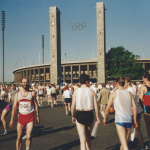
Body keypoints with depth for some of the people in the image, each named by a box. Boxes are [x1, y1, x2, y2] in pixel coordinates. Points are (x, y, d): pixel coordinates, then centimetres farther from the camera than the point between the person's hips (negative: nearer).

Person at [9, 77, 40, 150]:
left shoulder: (32, 93, 1)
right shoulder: (17, 94, 6)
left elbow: (35, 105, 4)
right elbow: (14, 107, 8)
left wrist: (37, 116, 1)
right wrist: (12, 119, 6)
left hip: (30, 117, -2)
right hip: (21, 117, 2)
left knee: (28, 137, -8)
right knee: (19, 138, 6)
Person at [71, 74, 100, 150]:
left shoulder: (76, 91, -3)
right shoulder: (91, 91, -2)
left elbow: (73, 106, -1)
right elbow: (96, 106, -3)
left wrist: (73, 116, 13)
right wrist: (97, 117, 5)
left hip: (79, 115, -1)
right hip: (89, 115, 2)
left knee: (82, 139, 1)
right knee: (88, 137, 23)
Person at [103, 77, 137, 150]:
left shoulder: (114, 94, -1)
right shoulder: (129, 93, 8)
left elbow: (108, 108, 0)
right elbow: (134, 108, 6)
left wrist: (105, 118, 13)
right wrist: (135, 121, 14)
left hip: (119, 119, -4)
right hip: (129, 119, 5)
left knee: (124, 143, -7)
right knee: (125, 141, 21)